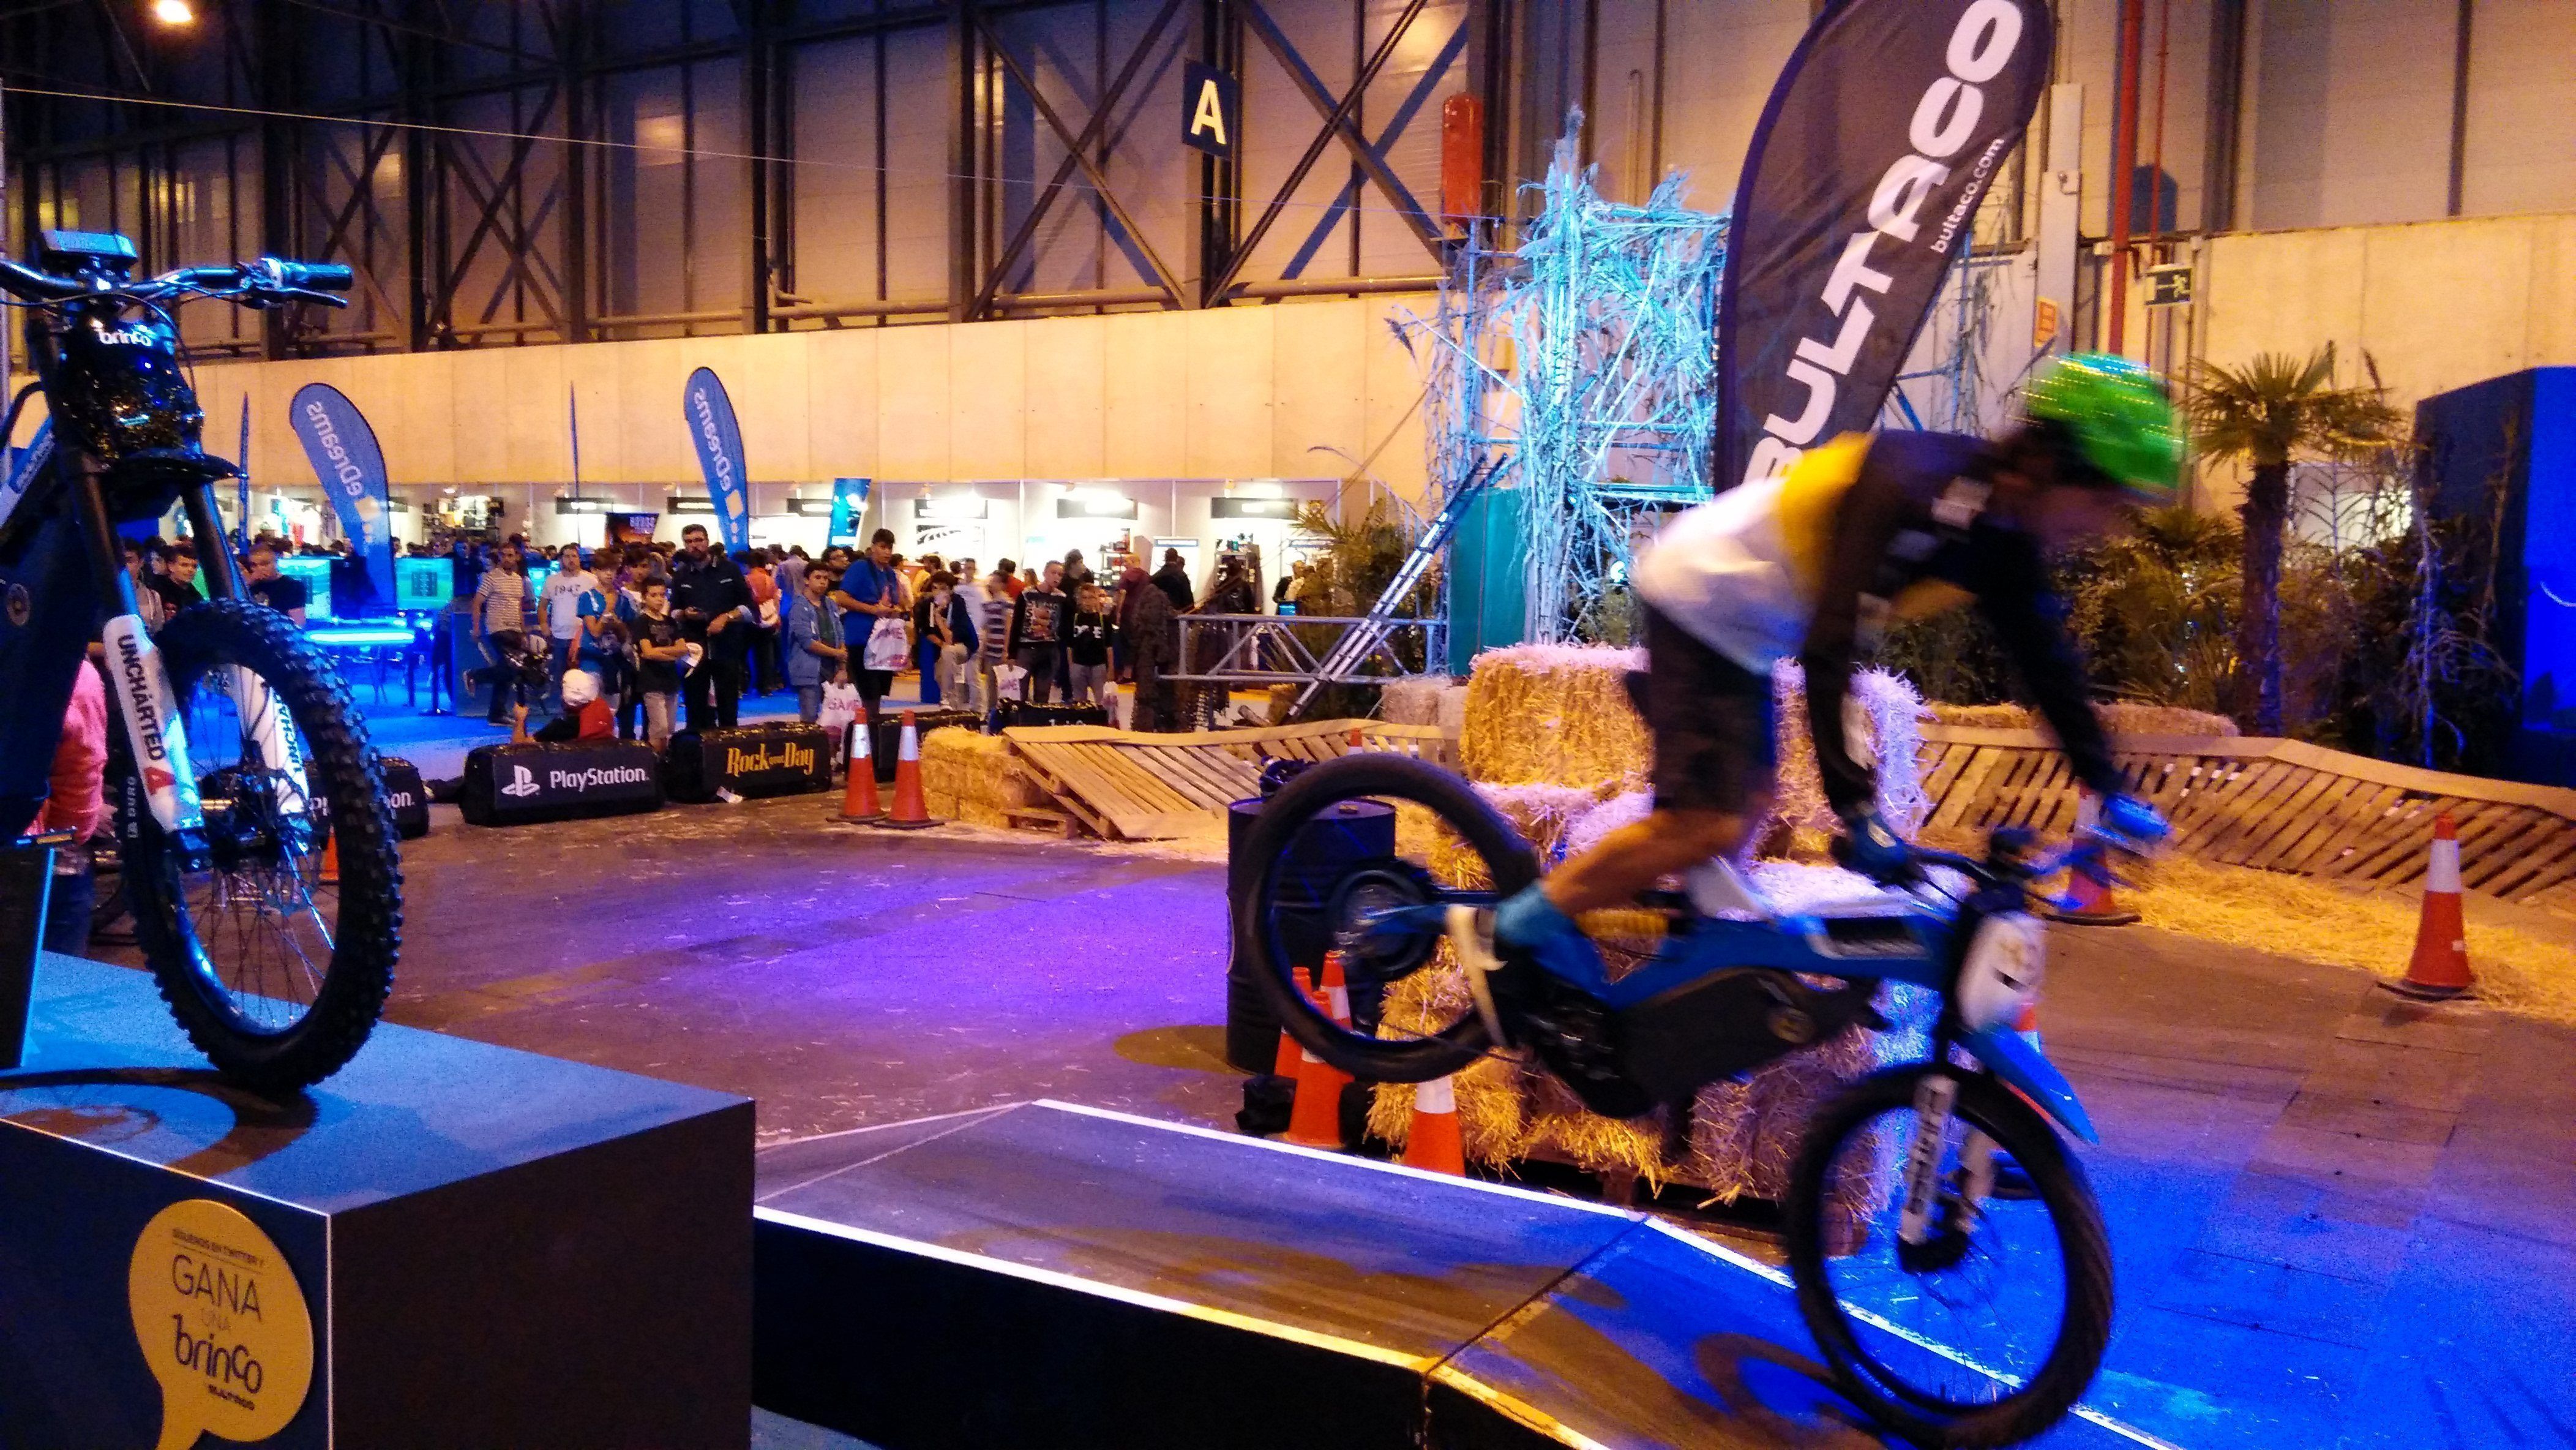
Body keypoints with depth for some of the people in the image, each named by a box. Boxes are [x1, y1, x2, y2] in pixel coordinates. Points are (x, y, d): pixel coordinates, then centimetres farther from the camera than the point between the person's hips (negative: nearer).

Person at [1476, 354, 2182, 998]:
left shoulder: (2004, 540, -2)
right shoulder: (1919, 490, -30)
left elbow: (2047, 660, 9)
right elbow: (1828, 650, -34)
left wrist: (2110, 788, 9)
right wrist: (1856, 809, -36)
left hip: (1743, 624, 10)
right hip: (1700, 597, -10)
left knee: (1747, 803, 16)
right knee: (1706, 825, -15)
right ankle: (1515, 931, -5)